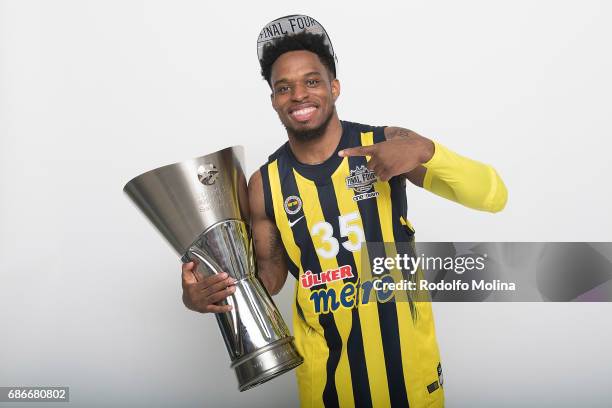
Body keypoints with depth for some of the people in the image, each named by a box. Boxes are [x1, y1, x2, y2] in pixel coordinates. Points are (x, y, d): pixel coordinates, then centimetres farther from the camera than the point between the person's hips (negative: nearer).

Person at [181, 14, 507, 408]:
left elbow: (494, 197, -14)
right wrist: (203, 295, -13)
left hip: (404, 341, -1)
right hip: (324, 354, 1)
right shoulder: (265, 185, -6)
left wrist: (425, 150, -31)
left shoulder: (389, 144, -13)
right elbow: (270, 276, 5)